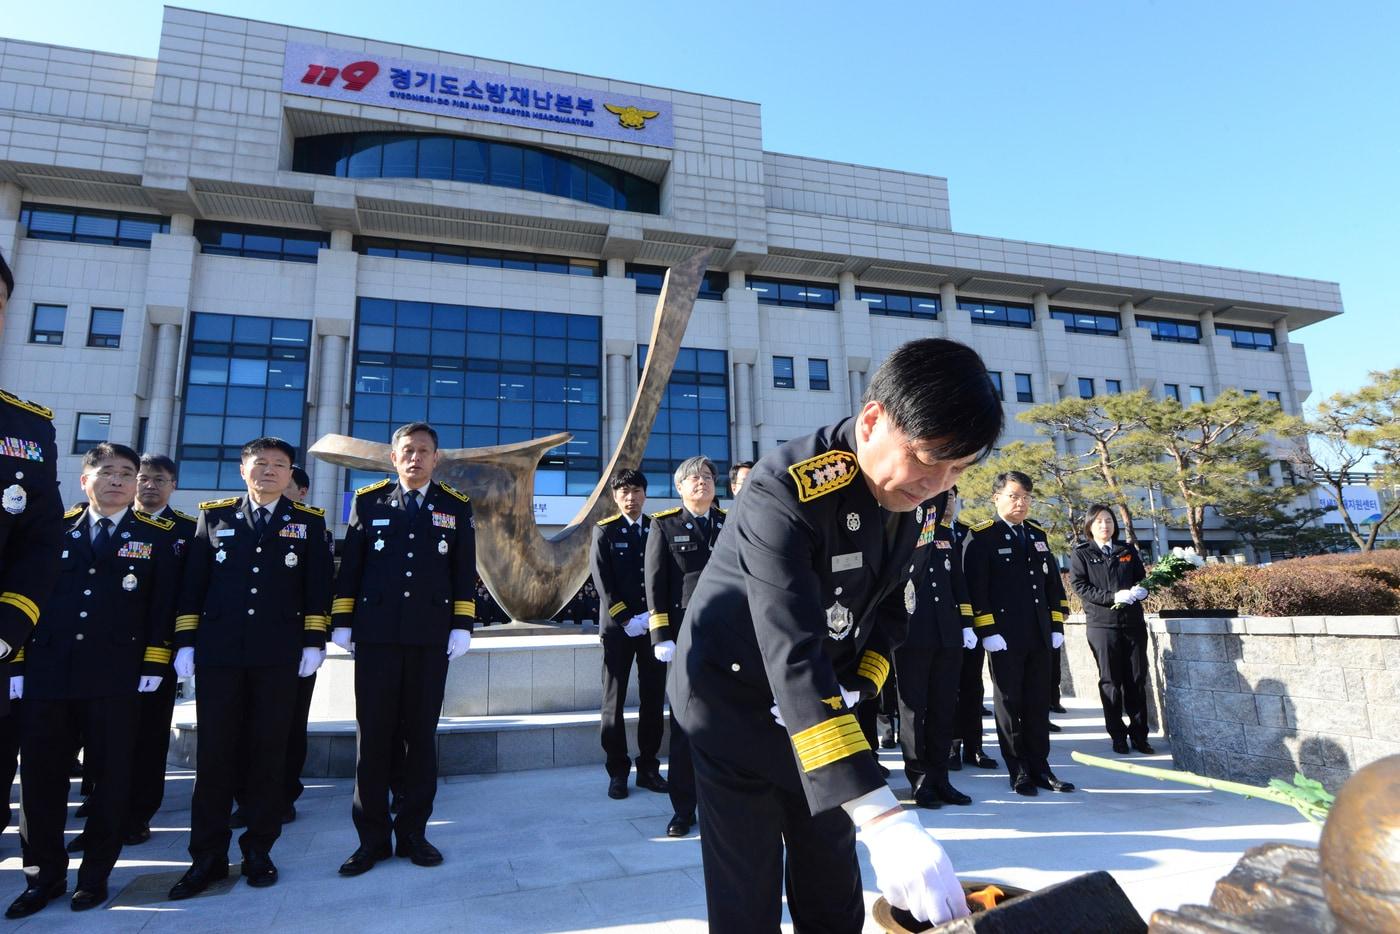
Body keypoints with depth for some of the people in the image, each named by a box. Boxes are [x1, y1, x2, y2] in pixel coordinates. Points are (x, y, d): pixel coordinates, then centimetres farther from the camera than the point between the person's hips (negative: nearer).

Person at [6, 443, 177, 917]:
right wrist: (17, 661, 3)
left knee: (110, 774, 5)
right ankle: (47, 873, 25)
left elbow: (163, 604, 1)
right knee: (41, 773, 7)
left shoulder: (157, 536, 5)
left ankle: (95, 872, 21)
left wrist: (154, 665, -5)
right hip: (46, 672, 2)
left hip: (116, 676, -2)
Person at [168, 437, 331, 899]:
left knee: (269, 751, 5)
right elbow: (192, 583, 8)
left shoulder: (309, 521, 6)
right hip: (219, 651, 1)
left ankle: (258, 850, 17)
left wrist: (314, 642, -4)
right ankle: (208, 855, 16)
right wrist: (185, 642, 3)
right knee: (214, 751, 4)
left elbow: (318, 586, 2)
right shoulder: (213, 515, 10)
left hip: (278, 654, -1)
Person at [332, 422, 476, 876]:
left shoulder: (456, 507, 7)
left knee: (422, 733, 6)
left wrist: (462, 626, -1)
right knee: (373, 734, 4)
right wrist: (342, 622, 5)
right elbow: (350, 565, 8)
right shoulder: (368, 500, 7)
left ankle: (413, 831, 18)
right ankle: (372, 836, 16)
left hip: (431, 636, 0)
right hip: (376, 634, 0)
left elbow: (465, 571, 5)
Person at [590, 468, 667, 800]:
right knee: (614, 701, 2)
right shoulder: (605, 531, 4)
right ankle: (617, 771, 12)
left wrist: (652, 615, -8)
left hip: (653, 625, 2)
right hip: (618, 627, -2)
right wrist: (627, 619, -11)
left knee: (653, 699, 5)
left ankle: (648, 767, 16)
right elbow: (603, 582, -3)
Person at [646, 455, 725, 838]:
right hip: (685, 636, -2)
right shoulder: (664, 525, 5)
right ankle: (683, 808, 15)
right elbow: (655, 583, 1)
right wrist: (661, 636, -6)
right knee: (685, 723, 4)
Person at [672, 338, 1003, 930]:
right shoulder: (785, 489, -31)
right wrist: (883, 819, -44)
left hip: (825, 701, 6)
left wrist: (856, 690, -10)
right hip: (734, 694, -6)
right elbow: (793, 656, -39)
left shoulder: (922, 498, -8)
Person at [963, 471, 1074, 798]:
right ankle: (1018, 771, 13)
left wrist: (1057, 625, 10)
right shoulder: (982, 536, -5)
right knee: (1009, 703, 4)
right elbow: (975, 586, -11)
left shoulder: (1037, 535, 15)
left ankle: (1040, 767, 20)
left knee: (1038, 703, 11)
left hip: (1040, 635, 6)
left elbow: (1053, 582, 17)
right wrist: (988, 631, -15)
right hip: (1004, 636, -6)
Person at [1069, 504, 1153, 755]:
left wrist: (1141, 590, -8)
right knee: (1110, 681, 3)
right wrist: (1113, 597, -18)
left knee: (1137, 679, 4)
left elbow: (1142, 579, 16)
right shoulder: (1081, 554, 3)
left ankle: (1139, 735, 13)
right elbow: (1080, 586, -6)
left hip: (1133, 621, 3)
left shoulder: (1128, 550, 14)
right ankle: (1118, 736, 11)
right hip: (1102, 624, -3)